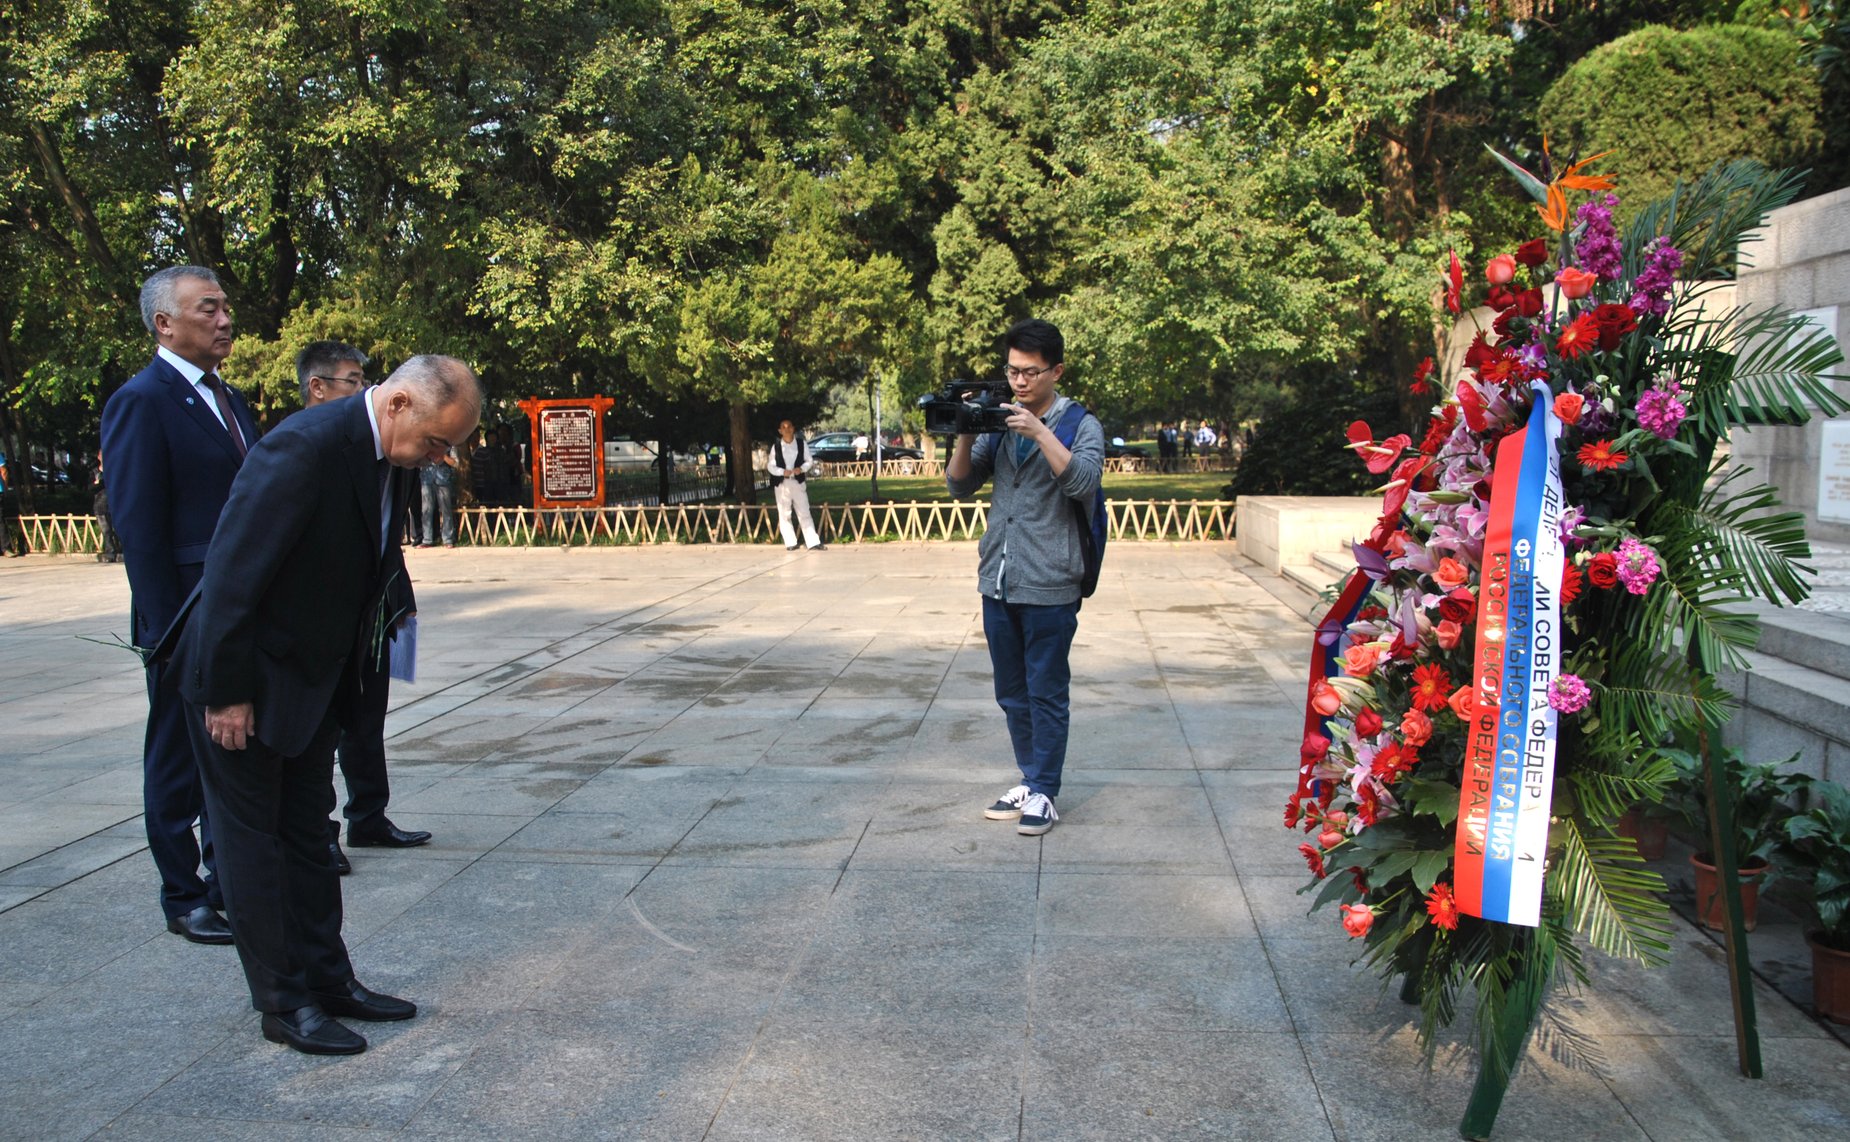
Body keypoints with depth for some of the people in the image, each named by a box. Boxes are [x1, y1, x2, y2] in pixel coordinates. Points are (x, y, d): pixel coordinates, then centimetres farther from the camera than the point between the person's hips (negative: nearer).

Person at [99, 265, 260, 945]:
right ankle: (183, 897, 19)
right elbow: (138, 527, -15)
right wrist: (170, 631, -18)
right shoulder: (141, 401, -11)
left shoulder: (228, 400, 14)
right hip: (189, 619, -8)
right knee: (179, 761, 7)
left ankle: (229, 876, 30)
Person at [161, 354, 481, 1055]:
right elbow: (233, 571, -26)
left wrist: (350, 674, 11)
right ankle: (285, 1005, 13)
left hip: (313, 677, 9)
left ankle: (327, 981, 25)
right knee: (253, 837, 4)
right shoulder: (306, 447, -27)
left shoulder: (392, 458, 0)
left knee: (307, 833, 15)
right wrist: (226, 693, -22)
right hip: (245, 679, -8)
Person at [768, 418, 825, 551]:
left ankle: (812, 542, -3)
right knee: (784, 514, 4)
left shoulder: (802, 443, 2)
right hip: (781, 484, 0)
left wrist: (801, 468, -15)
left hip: (798, 482, 0)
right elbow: (770, 466, 2)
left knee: (804, 513, -2)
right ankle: (790, 543, 11)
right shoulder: (776, 446, 0)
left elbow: (809, 461, 6)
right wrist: (783, 472, -16)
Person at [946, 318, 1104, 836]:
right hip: (997, 582, 5)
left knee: (1046, 694, 3)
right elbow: (960, 485, 8)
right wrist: (966, 435, -8)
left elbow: (1082, 481, -19)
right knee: (1012, 693, 15)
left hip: (1048, 586, -5)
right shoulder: (1000, 422, 10)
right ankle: (1030, 779, 28)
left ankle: (1044, 792, 14)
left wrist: (1040, 432, -25)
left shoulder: (1080, 424, -3)